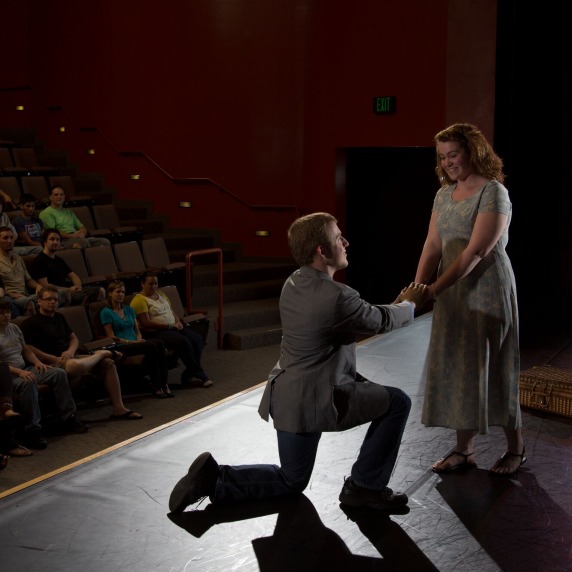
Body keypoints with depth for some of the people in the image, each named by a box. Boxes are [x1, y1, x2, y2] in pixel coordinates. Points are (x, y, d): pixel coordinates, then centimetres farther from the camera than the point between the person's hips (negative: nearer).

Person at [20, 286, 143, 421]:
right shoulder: (31, 323, -1)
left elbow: (74, 338, 22)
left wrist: (71, 351, -3)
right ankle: (103, 353, -8)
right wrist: (56, 359, -18)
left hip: (69, 356, 8)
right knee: (76, 365, -41)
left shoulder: (59, 318, 23)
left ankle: (119, 408, -13)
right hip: (51, 363, -8)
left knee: (108, 363, -10)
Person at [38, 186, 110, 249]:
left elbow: (82, 227, 26)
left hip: (80, 239, 7)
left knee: (105, 242, -15)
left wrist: (82, 234, 0)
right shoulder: (46, 213, 6)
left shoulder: (69, 211, 30)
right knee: (83, 241, -39)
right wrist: (72, 236, -16)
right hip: (63, 241, -7)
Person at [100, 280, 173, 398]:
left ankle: (164, 384, -32)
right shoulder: (106, 312, 2)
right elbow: (111, 337, -5)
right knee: (151, 346, -31)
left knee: (159, 343, -26)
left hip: (135, 343, 6)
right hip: (121, 348, -6)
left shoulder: (129, 309, 23)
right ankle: (156, 387, -31)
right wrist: (132, 342, -12)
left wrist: (139, 340, -1)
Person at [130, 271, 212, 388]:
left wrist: (178, 322, 1)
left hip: (173, 328, 9)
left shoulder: (161, 294, 19)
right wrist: (170, 326, -17)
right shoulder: (139, 300, -8)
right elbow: (146, 323, -17)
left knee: (197, 339, -15)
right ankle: (199, 374, -18)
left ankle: (189, 374, -15)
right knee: (183, 342, -30)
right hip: (155, 333, -8)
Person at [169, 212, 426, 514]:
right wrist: (408, 304, 17)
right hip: (316, 401, -9)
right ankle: (364, 486, 9)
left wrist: (396, 305, 18)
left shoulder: (293, 284, 4)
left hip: (286, 396, 9)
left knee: (291, 482, 25)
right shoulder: (338, 296, -23)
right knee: (398, 403, 3)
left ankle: (214, 478, 9)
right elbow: (381, 321, -4)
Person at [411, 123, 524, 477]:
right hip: (452, 293, 7)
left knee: (492, 366, 2)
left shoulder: (493, 193, -14)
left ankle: (516, 448, 21)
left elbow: (475, 252, -22)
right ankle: (465, 450, 20)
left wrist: (435, 289, -26)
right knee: (457, 368, 9)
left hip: (487, 291, -7)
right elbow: (433, 247, 4)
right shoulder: (444, 195, 8)